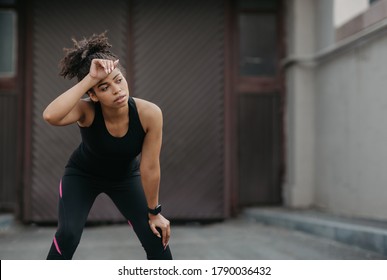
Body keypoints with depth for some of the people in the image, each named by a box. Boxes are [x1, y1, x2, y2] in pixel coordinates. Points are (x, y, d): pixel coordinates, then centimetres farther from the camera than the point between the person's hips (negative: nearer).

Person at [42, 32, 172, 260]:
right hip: (82, 175, -1)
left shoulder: (149, 113, -34)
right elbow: (50, 116, -59)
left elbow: (150, 168, -22)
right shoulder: (87, 110, -36)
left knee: (157, 238, -4)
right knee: (68, 234, -20)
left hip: (125, 176, 2)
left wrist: (154, 212, -12)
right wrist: (90, 79, -59)